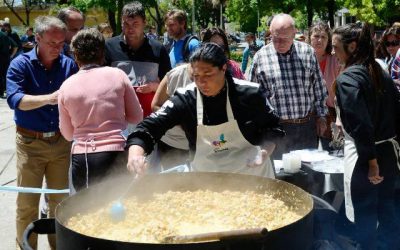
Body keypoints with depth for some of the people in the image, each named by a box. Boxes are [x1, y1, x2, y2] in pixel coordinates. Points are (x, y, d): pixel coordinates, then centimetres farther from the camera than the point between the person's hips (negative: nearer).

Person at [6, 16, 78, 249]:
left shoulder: (69, 64, 2)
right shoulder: (20, 64, -8)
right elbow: (14, 99, -22)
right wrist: (49, 98, -35)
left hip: (61, 140, 3)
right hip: (30, 142, -3)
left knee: (60, 200, 13)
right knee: (27, 203, 3)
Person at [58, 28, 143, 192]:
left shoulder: (66, 86, 2)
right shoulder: (117, 75, -2)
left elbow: (67, 134, 11)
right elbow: (137, 117, 6)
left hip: (81, 159, 1)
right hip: (115, 155, -1)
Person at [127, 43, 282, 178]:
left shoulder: (248, 94, -15)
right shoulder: (185, 99, -16)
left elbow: (273, 125, 1)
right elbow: (150, 126, -22)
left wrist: (266, 150, -16)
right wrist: (136, 153, -40)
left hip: (253, 176, 0)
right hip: (206, 181, 1)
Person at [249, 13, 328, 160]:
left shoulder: (307, 52, 2)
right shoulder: (261, 56, -2)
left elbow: (319, 87, 9)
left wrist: (321, 116, 9)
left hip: (307, 126, 2)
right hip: (276, 128, -1)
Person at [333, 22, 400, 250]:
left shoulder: (347, 79, -16)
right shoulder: (382, 73, 7)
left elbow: (360, 124, -23)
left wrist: (371, 161, -17)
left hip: (365, 155, -7)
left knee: (365, 215, 7)